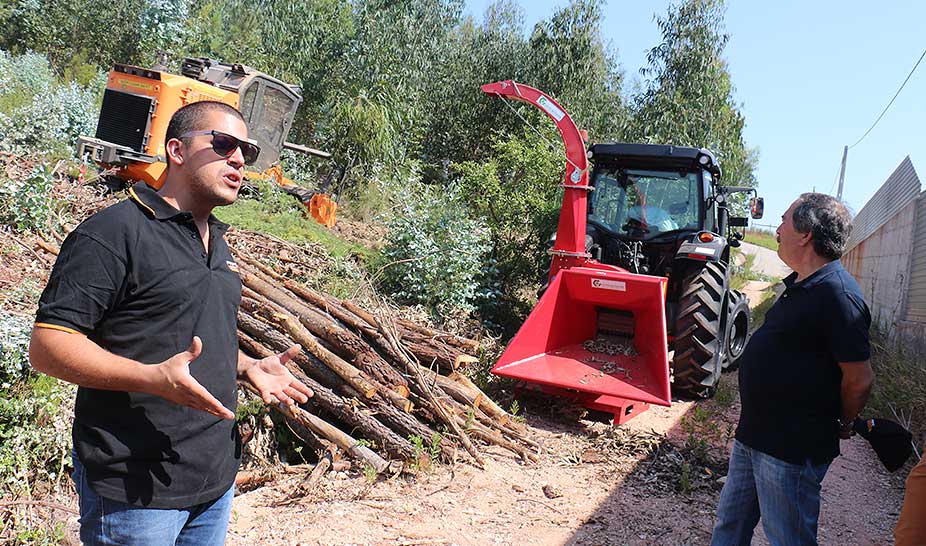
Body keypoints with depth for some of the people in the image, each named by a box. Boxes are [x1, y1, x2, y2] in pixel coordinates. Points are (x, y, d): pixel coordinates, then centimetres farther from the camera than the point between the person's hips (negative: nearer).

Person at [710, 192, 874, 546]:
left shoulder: (837, 294, -22)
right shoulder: (800, 285, 9)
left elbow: (859, 379, -21)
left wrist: (841, 424, -4)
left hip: (792, 448, -9)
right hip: (755, 434, 9)